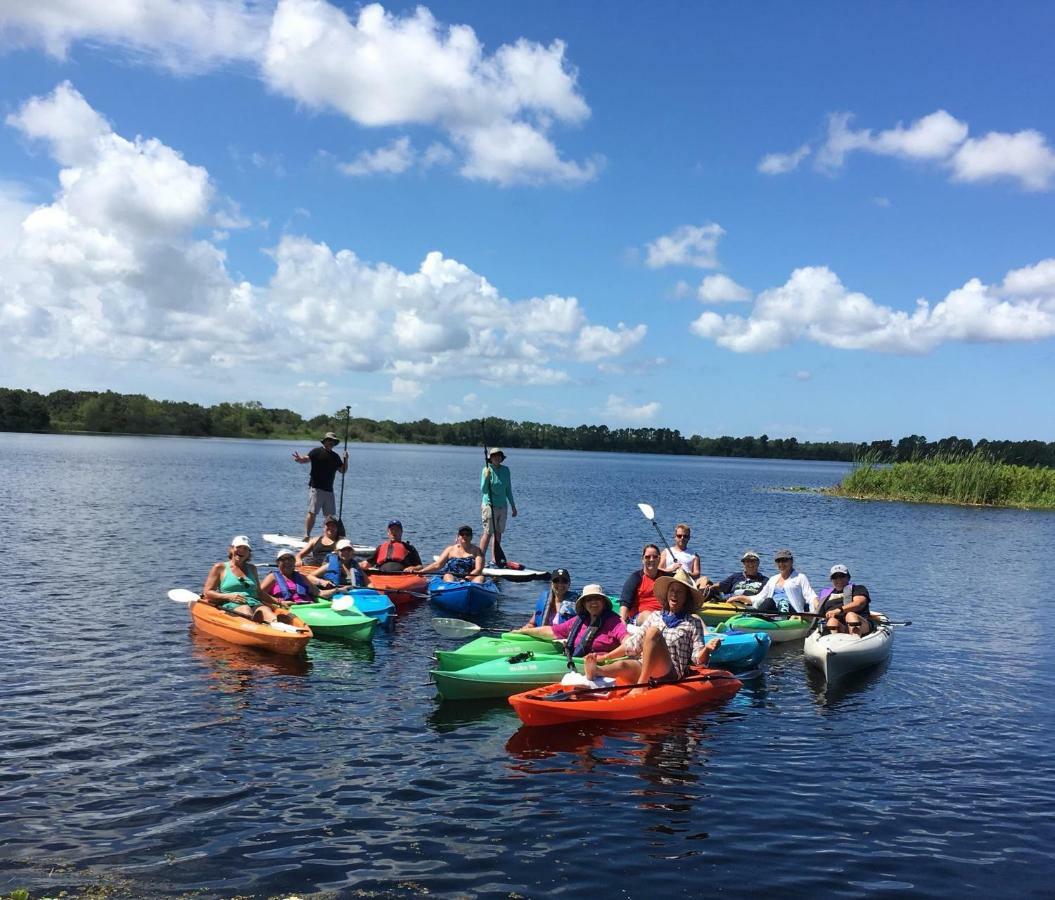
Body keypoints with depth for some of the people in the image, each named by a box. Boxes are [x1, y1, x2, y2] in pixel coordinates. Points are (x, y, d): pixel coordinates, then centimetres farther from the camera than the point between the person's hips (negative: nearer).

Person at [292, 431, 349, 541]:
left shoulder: (335, 457, 17)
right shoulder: (317, 451, -1)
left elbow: (343, 471, 19)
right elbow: (305, 459, -13)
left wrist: (345, 460, 2)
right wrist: (299, 459, -35)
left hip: (329, 490, 6)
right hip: (316, 488, -6)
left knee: (330, 515, 6)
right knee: (312, 513, -9)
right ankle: (306, 536, -6)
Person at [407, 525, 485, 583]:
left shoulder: (477, 551, 10)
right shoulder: (451, 549, 15)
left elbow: (478, 569, -3)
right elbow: (437, 565, 8)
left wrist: (466, 579, -21)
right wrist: (420, 571, -7)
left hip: (471, 579, -1)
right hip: (452, 578, 1)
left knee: (480, 577, -29)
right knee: (447, 576, -29)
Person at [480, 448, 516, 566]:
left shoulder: (505, 470, 7)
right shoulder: (487, 470, -8)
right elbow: (484, 490, -14)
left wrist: (513, 506, 16)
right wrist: (486, 477, -29)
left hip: (502, 506, 5)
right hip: (489, 505, -5)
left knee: (498, 533, 8)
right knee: (488, 533, -8)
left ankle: (495, 560, 15)